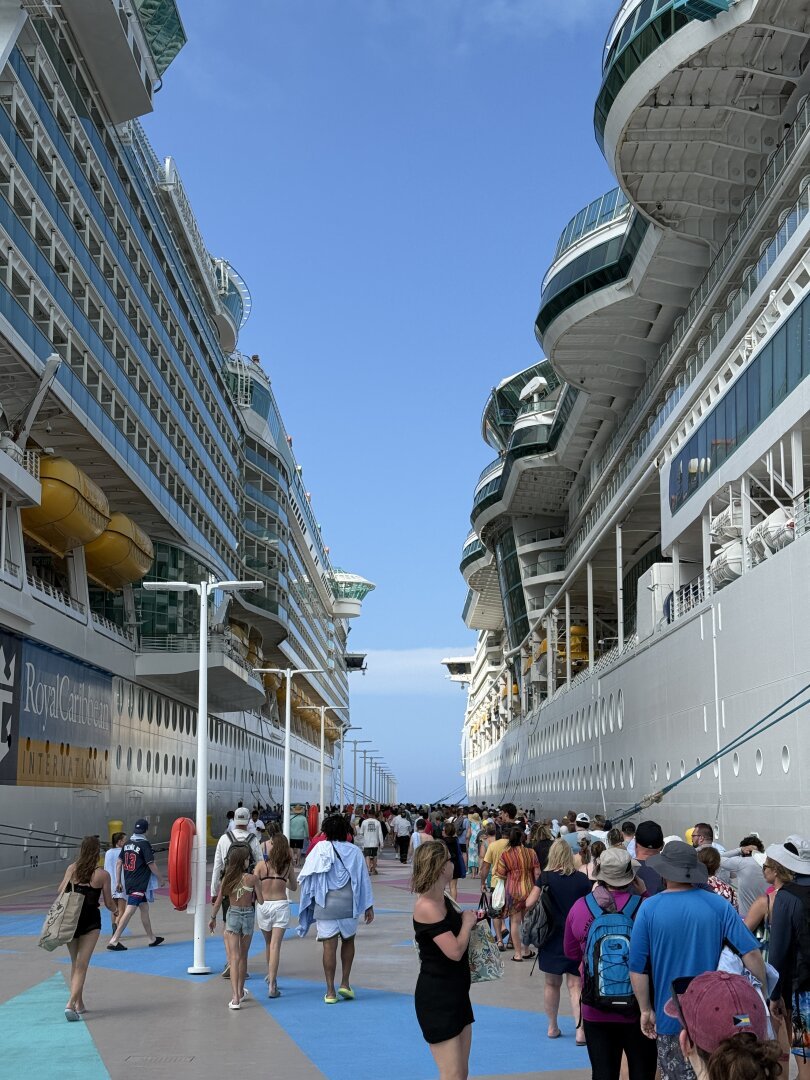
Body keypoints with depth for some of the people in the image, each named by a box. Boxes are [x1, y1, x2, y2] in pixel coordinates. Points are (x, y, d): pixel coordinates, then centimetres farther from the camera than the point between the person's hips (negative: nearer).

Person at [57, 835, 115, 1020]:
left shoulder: (71, 869, -1)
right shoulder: (102, 875, -7)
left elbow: (60, 891, 8)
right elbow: (108, 903, -1)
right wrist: (115, 910, 22)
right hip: (90, 922, -4)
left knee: (75, 963, 18)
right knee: (81, 965, -3)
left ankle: (79, 1003, 24)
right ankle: (71, 1003, -18)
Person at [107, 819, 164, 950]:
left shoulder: (127, 844, 7)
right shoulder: (144, 844, -13)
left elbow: (119, 863, 9)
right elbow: (151, 865, -13)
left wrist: (118, 882, 15)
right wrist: (159, 878, 2)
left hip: (129, 883, 8)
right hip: (140, 884, -8)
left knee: (144, 908, 18)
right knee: (129, 912, -8)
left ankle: (152, 938, 27)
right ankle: (114, 940, -12)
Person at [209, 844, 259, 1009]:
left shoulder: (227, 879, -6)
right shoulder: (252, 879, -13)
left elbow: (218, 901, 0)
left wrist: (213, 918, 14)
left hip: (232, 916, 0)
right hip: (248, 916, 0)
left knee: (234, 958, -1)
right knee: (243, 956, 17)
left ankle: (236, 997, -13)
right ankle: (240, 992, 32)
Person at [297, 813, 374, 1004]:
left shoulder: (320, 849, -4)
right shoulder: (354, 851, -1)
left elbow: (304, 876, -3)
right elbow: (364, 879, 2)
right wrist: (369, 906, 8)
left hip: (325, 906, -1)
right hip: (349, 905, 1)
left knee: (329, 946, 2)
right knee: (348, 941, 21)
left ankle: (330, 991, 4)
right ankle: (345, 984, 16)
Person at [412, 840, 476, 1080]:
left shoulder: (444, 900, 7)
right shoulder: (427, 906, -21)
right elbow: (454, 950, -24)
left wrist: (470, 917, 4)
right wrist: (467, 922, -8)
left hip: (456, 993, 9)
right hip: (436, 997, -9)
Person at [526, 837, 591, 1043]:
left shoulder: (545, 877, -7)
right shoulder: (582, 879, -5)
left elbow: (529, 904, -11)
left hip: (552, 939, 0)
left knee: (552, 983, 15)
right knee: (575, 985, 2)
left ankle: (552, 1027, 25)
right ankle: (580, 1030, -7)